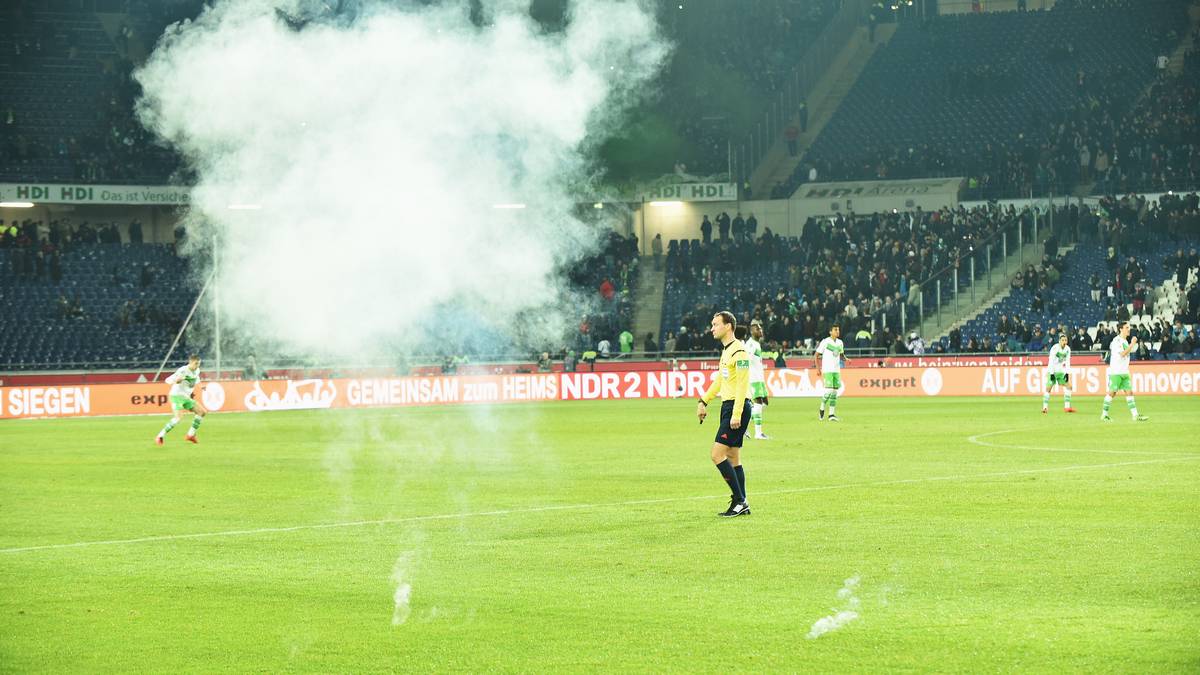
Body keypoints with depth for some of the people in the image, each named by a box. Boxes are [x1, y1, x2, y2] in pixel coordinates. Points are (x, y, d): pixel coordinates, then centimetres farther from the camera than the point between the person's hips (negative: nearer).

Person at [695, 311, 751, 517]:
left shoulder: (739, 351, -14)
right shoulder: (726, 350, 16)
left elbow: (742, 385, -20)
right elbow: (719, 380, 27)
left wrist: (736, 414, -24)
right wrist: (703, 401, 22)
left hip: (736, 407, -10)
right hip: (728, 406, 10)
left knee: (717, 454, -13)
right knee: (733, 457, 10)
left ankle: (739, 500, -9)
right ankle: (741, 504, 13)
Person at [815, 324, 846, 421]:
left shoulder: (840, 342, 10)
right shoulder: (825, 342, -7)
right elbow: (816, 355, -4)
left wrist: (845, 359, 1)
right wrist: (818, 368, -12)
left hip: (836, 370, 6)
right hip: (827, 370, -6)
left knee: (835, 392, 2)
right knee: (829, 390, -15)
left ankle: (832, 414, 5)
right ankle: (822, 409, 6)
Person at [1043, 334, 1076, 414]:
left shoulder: (1067, 349, 0)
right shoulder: (1055, 348, -17)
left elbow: (1067, 362, 5)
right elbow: (1051, 362, -18)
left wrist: (1067, 373, -4)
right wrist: (1051, 373, -21)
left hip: (1061, 371, 6)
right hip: (1052, 371, -6)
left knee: (1068, 386, -1)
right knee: (1048, 388, -11)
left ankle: (1067, 407, 2)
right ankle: (1045, 407, -5)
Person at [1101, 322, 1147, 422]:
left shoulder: (1125, 341, 14)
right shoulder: (1116, 340, -12)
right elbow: (1123, 354, -22)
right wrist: (1132, 344, -19)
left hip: (1125, 372, 8)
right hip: (1115, 372, -8)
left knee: (1129, 392, 2)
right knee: (1112, 392, -3)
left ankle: (1135, 415, -2)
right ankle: (1104, 415, 6)